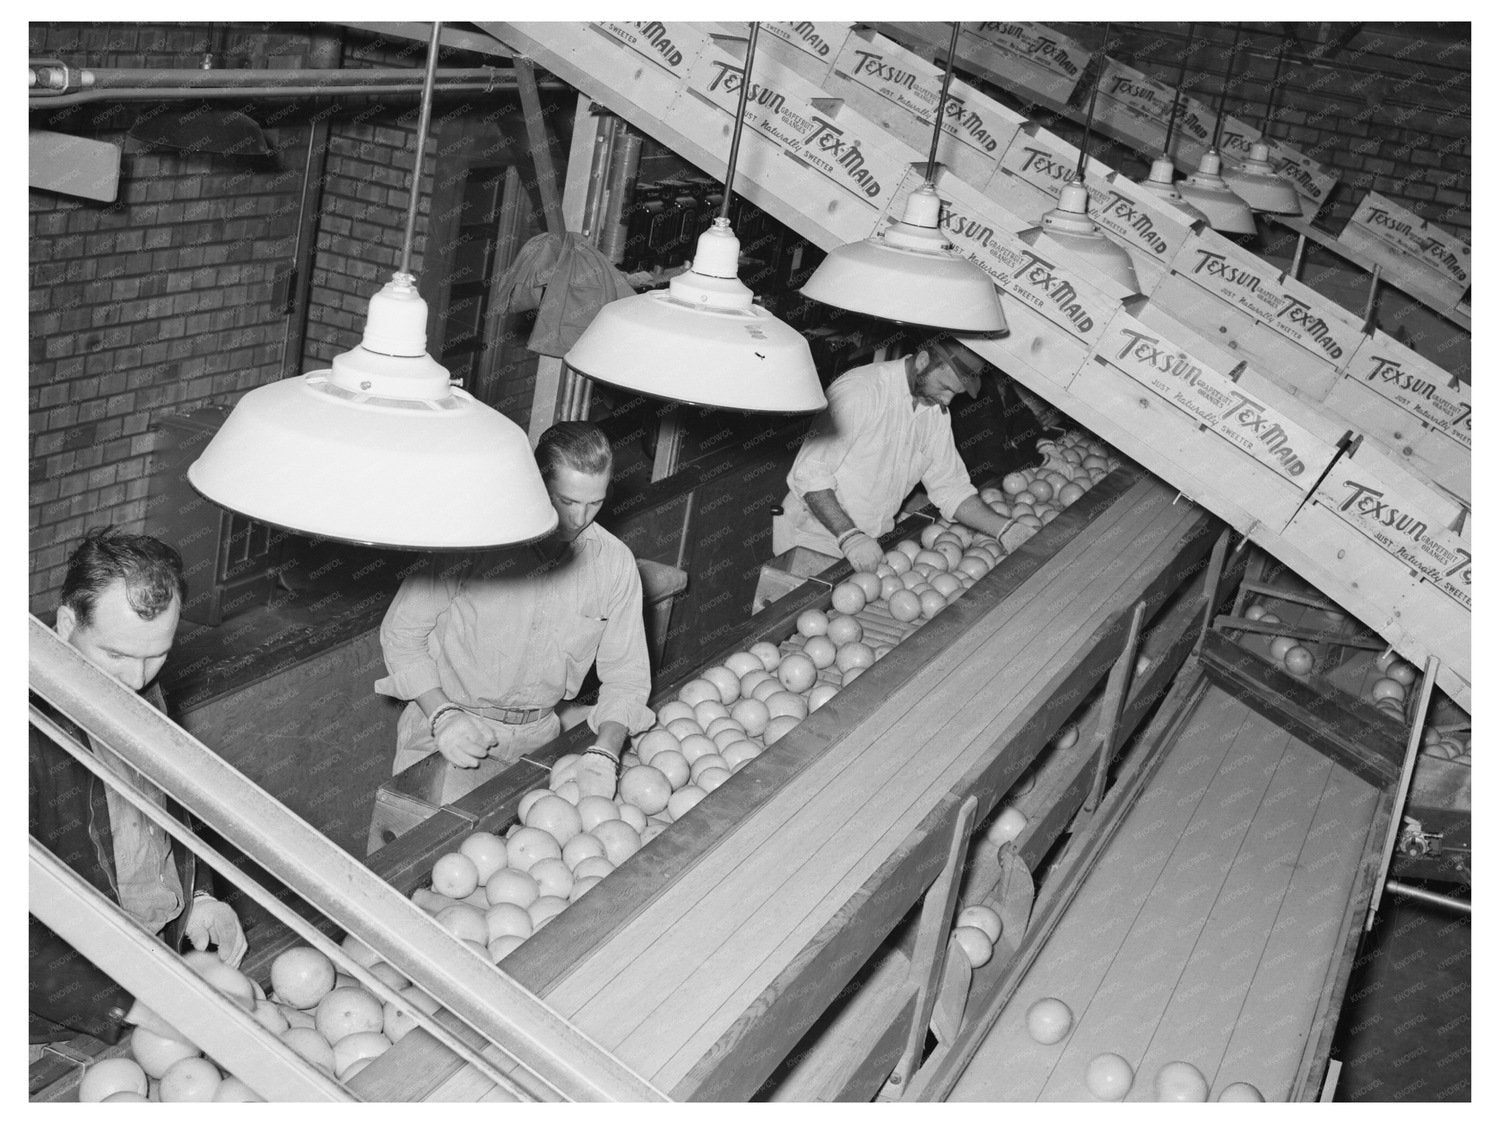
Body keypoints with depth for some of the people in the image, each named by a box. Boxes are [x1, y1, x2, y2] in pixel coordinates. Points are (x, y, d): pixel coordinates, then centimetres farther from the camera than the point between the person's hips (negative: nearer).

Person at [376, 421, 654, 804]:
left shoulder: (615, 563, -3)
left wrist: (603, 754, -16)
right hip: (448, 731, -3)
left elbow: (626, 675, 1)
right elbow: (401, 631, -6)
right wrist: (444, 715, -18)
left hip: (537, 737, 3)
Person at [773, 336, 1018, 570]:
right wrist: (848, 536, -31)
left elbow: (950, 487, 9)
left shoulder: (935, 409, 5)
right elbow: (810, 474, -22)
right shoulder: (858, 391, -20)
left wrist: (1004, 528, -4)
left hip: (872, 542, 6)